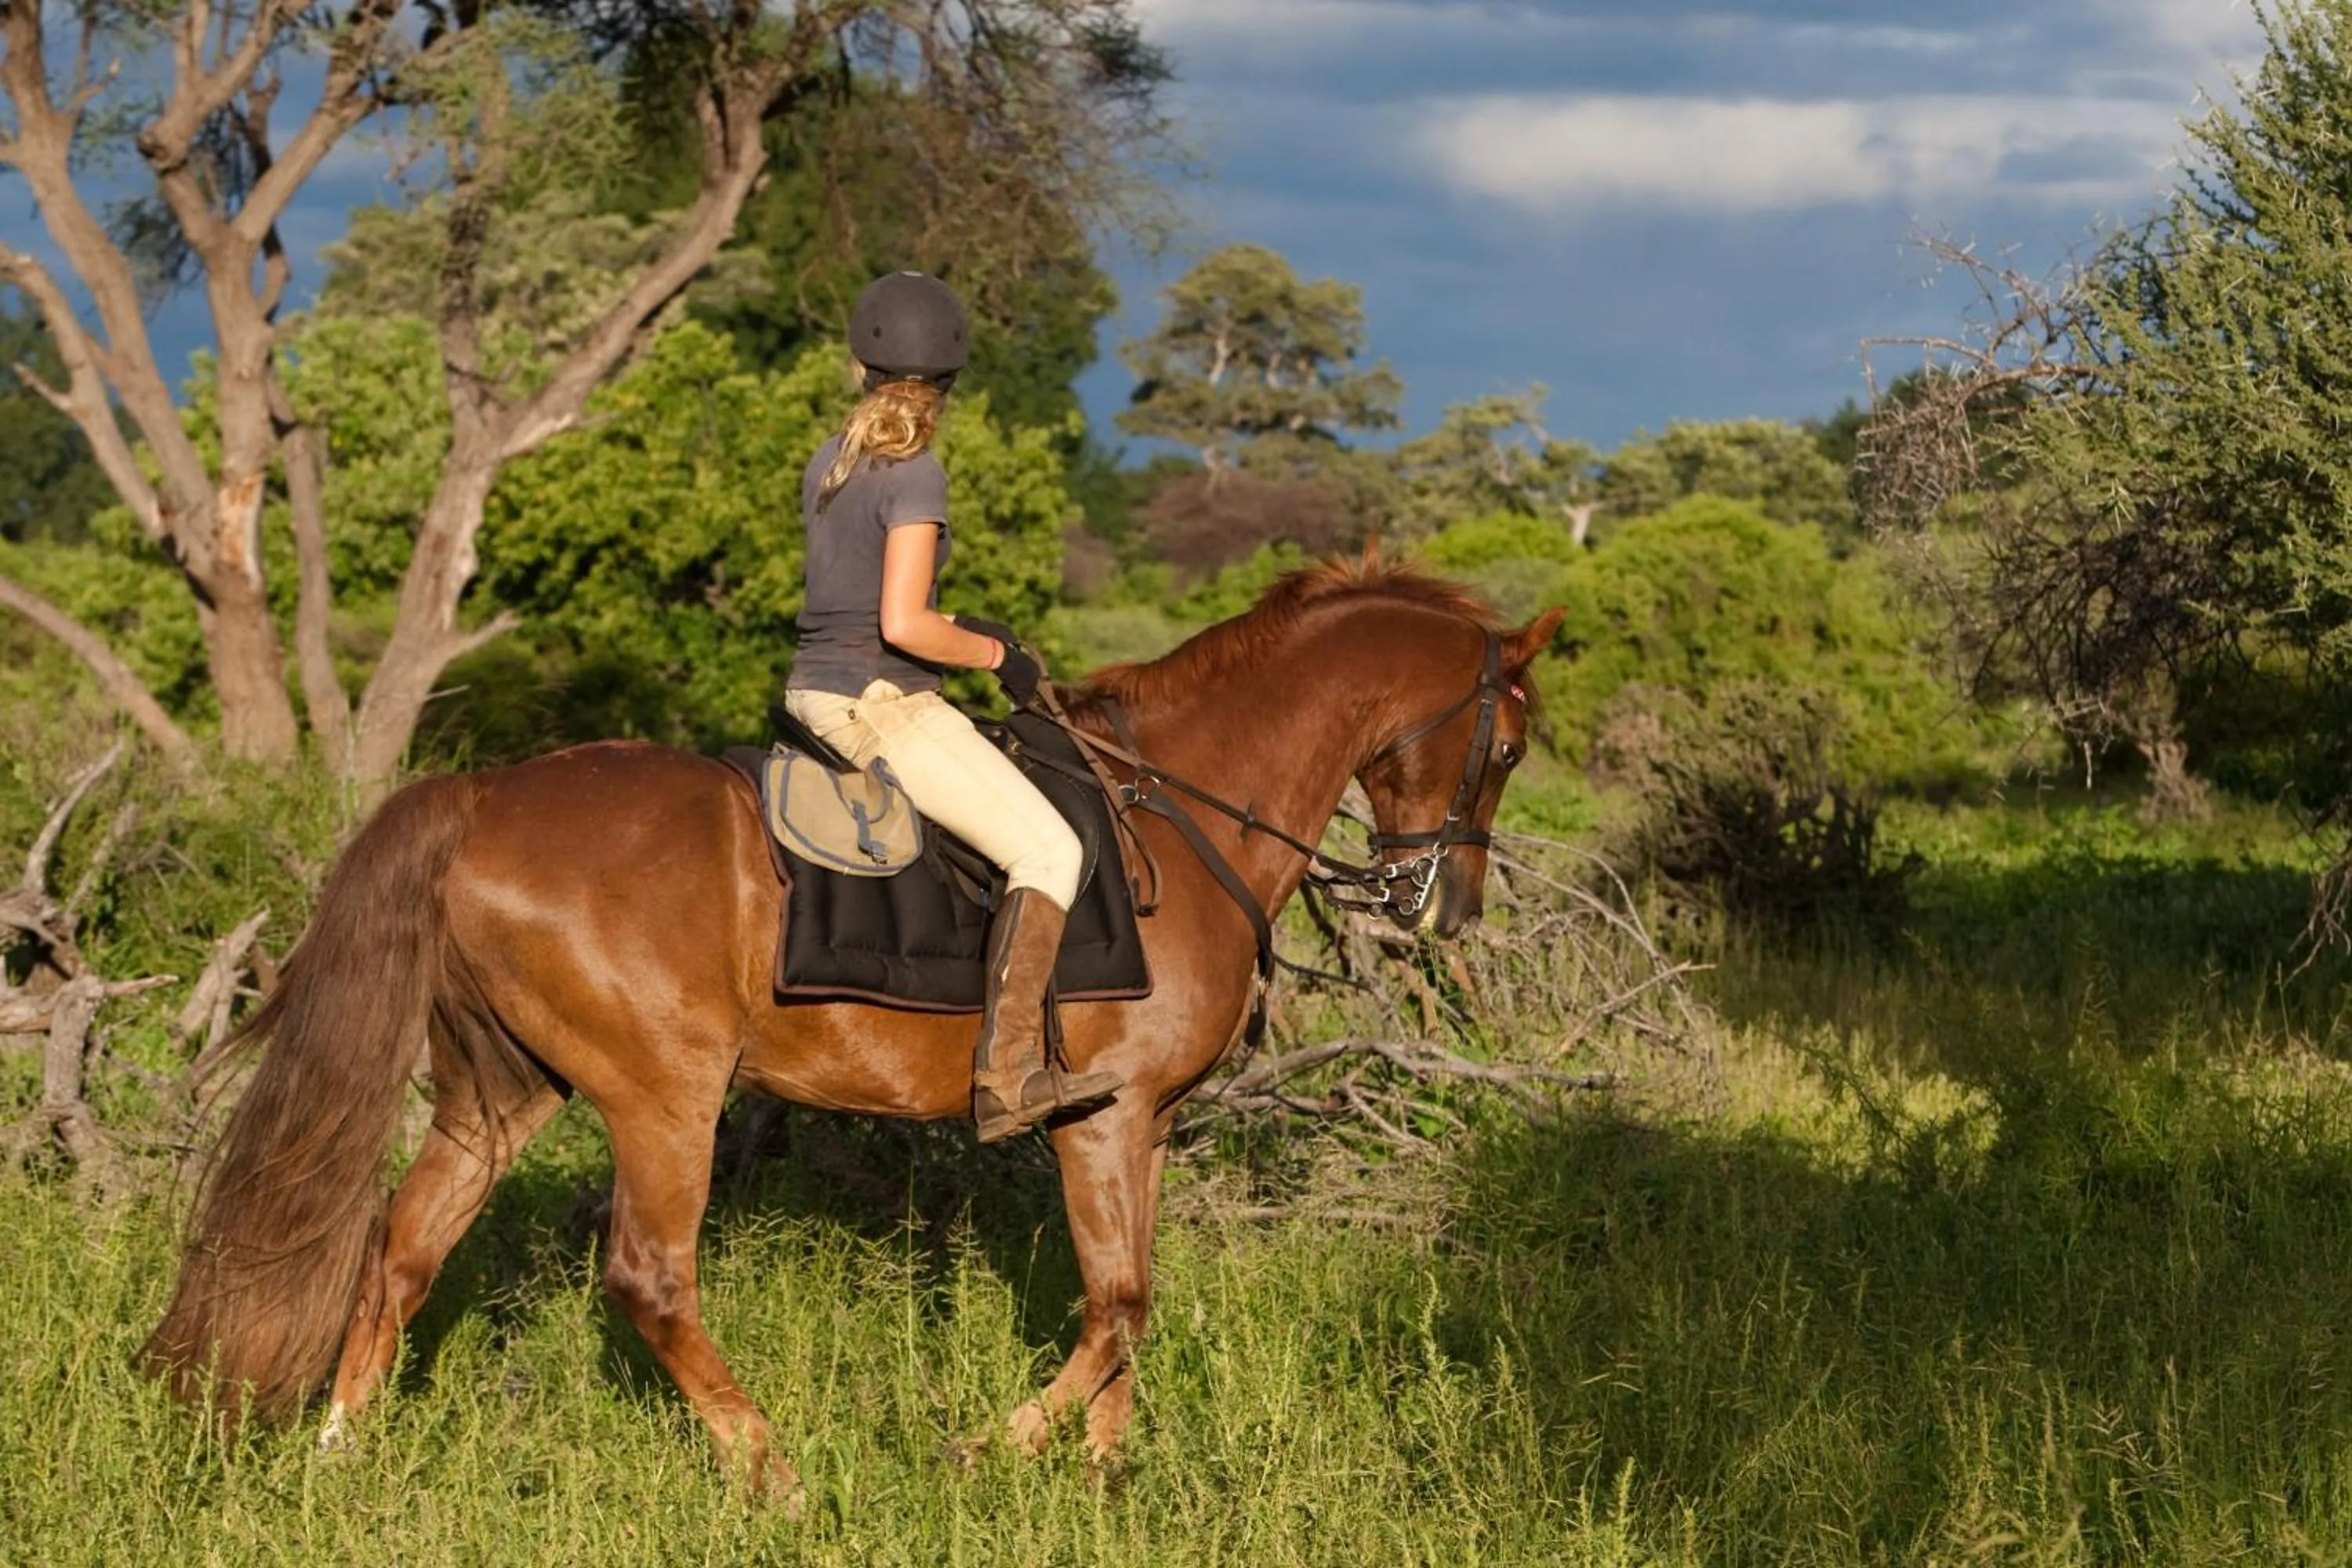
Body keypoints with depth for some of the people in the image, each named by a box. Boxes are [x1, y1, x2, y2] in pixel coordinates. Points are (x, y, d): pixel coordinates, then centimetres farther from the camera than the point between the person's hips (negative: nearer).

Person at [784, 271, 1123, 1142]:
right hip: (881, 704, -10)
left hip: (814, 692, 10)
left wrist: (969, 637, 16)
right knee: (1048, 850, -12)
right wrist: (996, 656, -7)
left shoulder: (828, 464, 11)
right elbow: (902, 625, -22)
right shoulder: (916, 475, -15)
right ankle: (1006, 1073, -21)